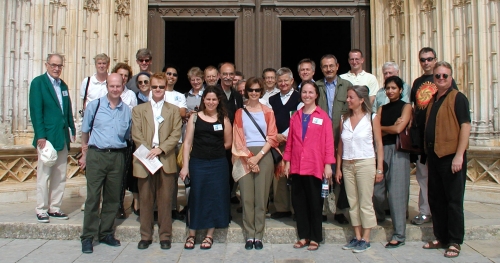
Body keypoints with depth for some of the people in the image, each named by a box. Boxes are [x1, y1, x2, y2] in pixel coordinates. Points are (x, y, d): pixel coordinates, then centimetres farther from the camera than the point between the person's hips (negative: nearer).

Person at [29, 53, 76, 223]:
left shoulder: (63, 85, 16)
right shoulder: (38, 83, -3)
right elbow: (36, 111, -10)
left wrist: (72, 131, 7)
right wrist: (40, 136, -16)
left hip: (63, 138, 6)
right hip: (47, 137, -6)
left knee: (60, 176, 9)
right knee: (44, 175, 2)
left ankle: (55, 208, 19)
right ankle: (41, 210, 13)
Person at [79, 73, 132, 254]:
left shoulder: (127, 111, 6)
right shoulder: (94, 105, 3)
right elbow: (85, 131, 9)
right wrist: (85, 154, 9)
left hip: (117, 156, 2)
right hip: (96, 155, -2)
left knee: (112, 198, 9)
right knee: (93, 197, -1)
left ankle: (106, 233, 23)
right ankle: (87, 237, 9)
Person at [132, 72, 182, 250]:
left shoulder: (174, 110, 11)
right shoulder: (139, 109, 12)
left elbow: (176, 134, 0)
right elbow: (136, 135, 2)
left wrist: (160, 149, -14)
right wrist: (149, 152, -11)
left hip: (166, 160, 0)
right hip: (145, 160, 1)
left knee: (165, 200, 3)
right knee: (145, 200, 6)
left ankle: (165, 236, 13)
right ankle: (146, 236, 17)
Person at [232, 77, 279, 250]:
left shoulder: (268, 112, 8)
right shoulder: (240, 113, 10)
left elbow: (272, 137, 2)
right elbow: (238, 138, 4)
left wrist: (258, 157, -10)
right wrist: (248, 158, -8)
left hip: (264, 156, 0)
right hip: (245, 157, 1)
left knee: (261, 197, 0)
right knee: (247, 197, -1)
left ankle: (258, 236, 8)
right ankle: (249, 236, 8)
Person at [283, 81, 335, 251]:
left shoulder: (323, 116, -1)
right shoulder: (295, 116, 10)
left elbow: (328, 142, -3)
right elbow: (290, 141, 11)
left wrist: (328, 164, -7)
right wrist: (287, 162, 7)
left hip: (315, 166, -4)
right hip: (296, 166, 4)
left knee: (314, 202, 6)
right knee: (298, 202, 8)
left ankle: (315, 238, 19)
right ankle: (303, 236, 21)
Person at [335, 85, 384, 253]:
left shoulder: (372, 118, -2)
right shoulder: (344, 119, 8)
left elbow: (379, 144, -2)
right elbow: (340, 145, 10)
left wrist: (380, 169, -6)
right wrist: (338, 168, 7)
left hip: (365, 164, -4)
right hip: (347, 165, 4)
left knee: (365, 203, 1)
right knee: (352, 203, 9)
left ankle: (365, 239, 11)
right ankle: (357, 237, 18)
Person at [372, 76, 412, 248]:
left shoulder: (406, 106, 3)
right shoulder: (382, 108, 15)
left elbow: (398, 129, -10)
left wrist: (382, 127, 4)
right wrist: (391, 127, -8)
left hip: (397, 151, -4)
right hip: (381, 150, 4)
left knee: (396, 192, -5)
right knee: (376, 190, 4)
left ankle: (399, 235, 3)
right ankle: (378, 216, 35)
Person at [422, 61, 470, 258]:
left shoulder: (457, 98, -7)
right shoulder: (432, 99, 16)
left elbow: (465, 126, -13)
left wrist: (459, 155, -19)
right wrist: (427, 151, 12)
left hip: (451, 155, -8)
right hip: (434, 155, 8)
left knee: (453, 200, 2)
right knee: (435, 199, 14)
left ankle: (455, 242, 13)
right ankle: (441, 237, 26)